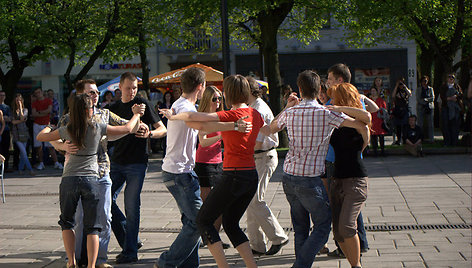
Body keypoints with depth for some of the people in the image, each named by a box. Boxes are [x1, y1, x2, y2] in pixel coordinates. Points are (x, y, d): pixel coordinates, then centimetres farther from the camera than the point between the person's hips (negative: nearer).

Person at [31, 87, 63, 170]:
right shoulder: (34, 103, 8)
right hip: (37, 125, 2)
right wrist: (44, 113, -11)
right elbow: (33, 114, -7)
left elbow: (49, 110, -11)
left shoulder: (48, 100, 6)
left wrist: (39, 112, -6)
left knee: (50, 146, -6)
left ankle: (56, 163, -6)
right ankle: (41, 163, 10)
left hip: (46, 125, -2)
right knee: (38, 146, 2)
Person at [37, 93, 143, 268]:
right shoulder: (98, 128, -3)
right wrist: (137, 114, 22)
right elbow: (127, 129, 4)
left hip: (69, 180, 1)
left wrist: (48, 128, 32)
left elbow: (40, 137, 11)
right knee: (92, 227, 6)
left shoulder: (66, 130, -1)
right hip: (91, 180, -1)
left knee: (66, 222, 18)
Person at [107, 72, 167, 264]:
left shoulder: (143, 104, -1)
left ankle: (130, 252, 1)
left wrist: (149, 134, -21)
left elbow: (163, 129, -1)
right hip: (117, 162, 6)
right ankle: (127, 240, 16)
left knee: (131, 206, -6)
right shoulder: (114, 108, 13)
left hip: (137, 163, -5)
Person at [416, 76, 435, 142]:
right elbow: (418, 99, -2)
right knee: (421, 123, -6)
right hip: (421, 107, -1)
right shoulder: (418, 90, 9)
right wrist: (427, 101, -10)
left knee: (430, 123, -3)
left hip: (430, 107, 1)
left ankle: (430, 138, 0)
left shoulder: (430, 89, 12)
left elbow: (432, 98, 2)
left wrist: (425, 99, -12)